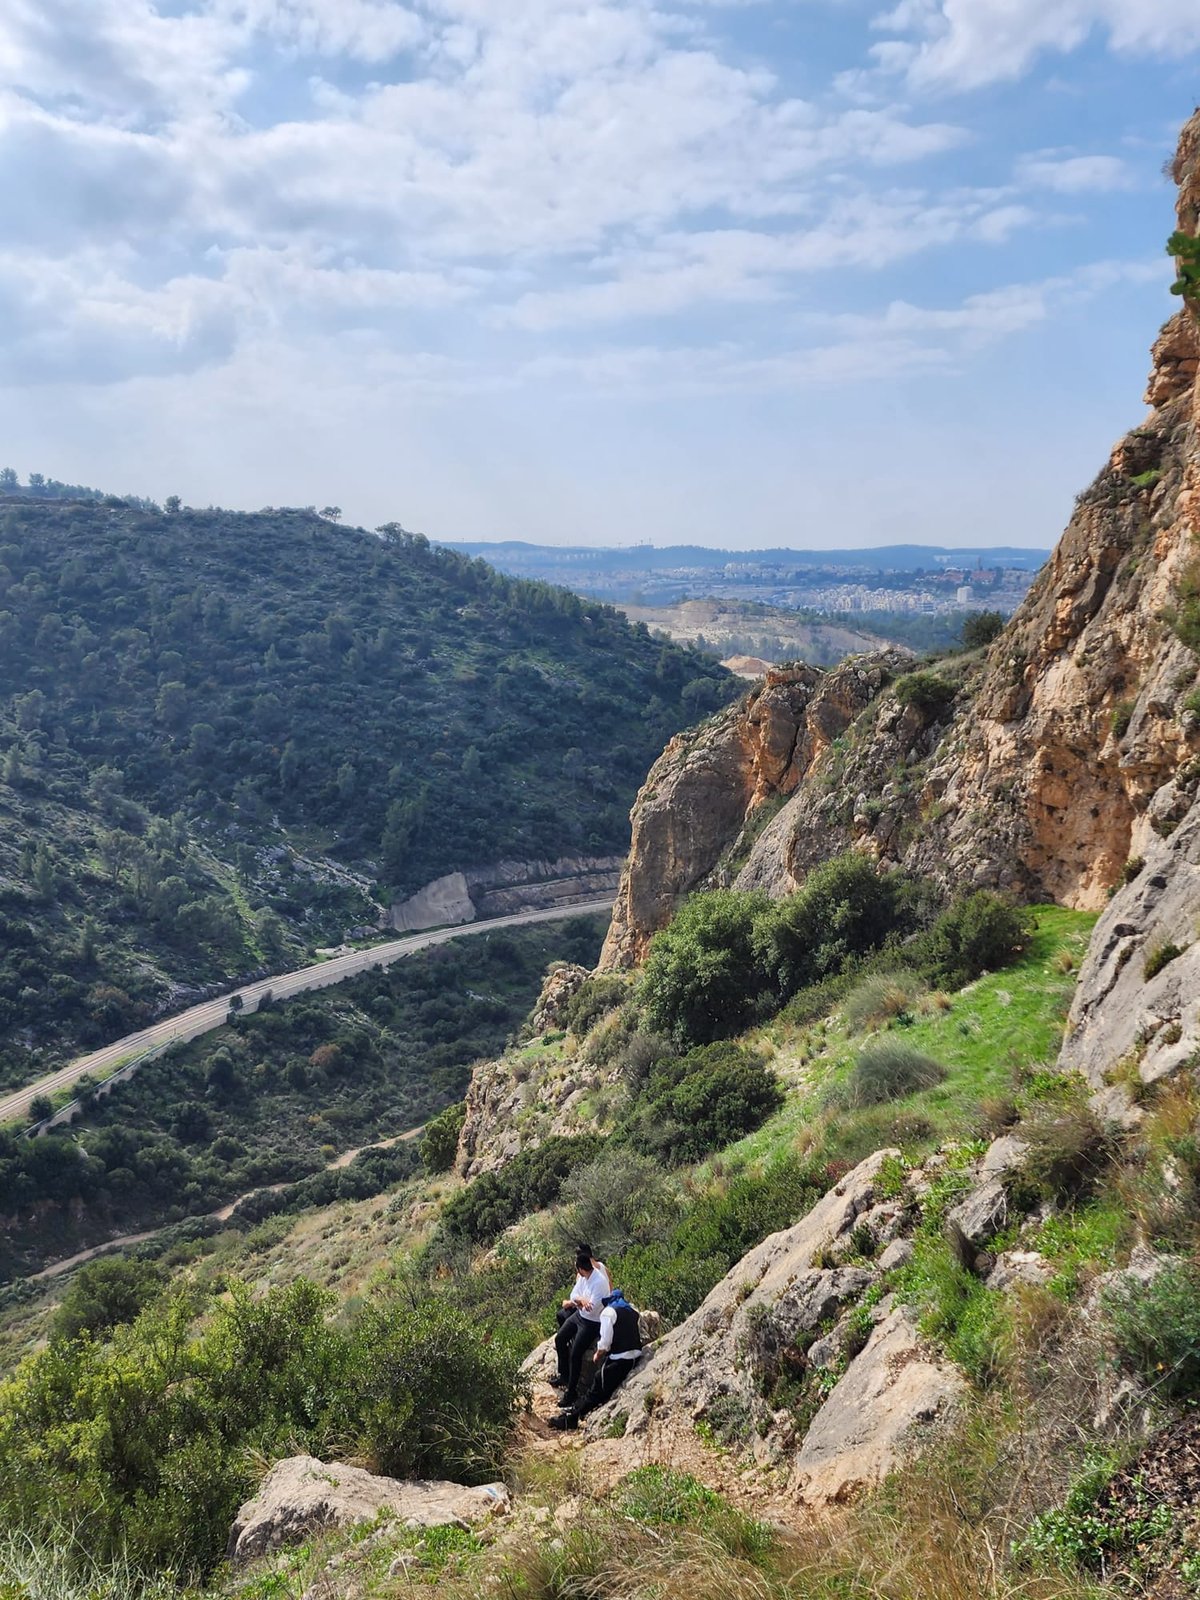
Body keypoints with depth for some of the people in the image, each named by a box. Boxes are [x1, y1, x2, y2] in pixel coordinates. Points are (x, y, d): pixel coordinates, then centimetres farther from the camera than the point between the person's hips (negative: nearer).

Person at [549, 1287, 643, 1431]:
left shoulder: (608, 1312, -3)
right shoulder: (634, 1313, 17)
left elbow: (605, 1342, -10)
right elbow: (640, 1336, 17)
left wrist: (598, 1355, 8)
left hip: (618, 1360, -6)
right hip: (635, 1358, 6)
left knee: (596, 1391, 2)